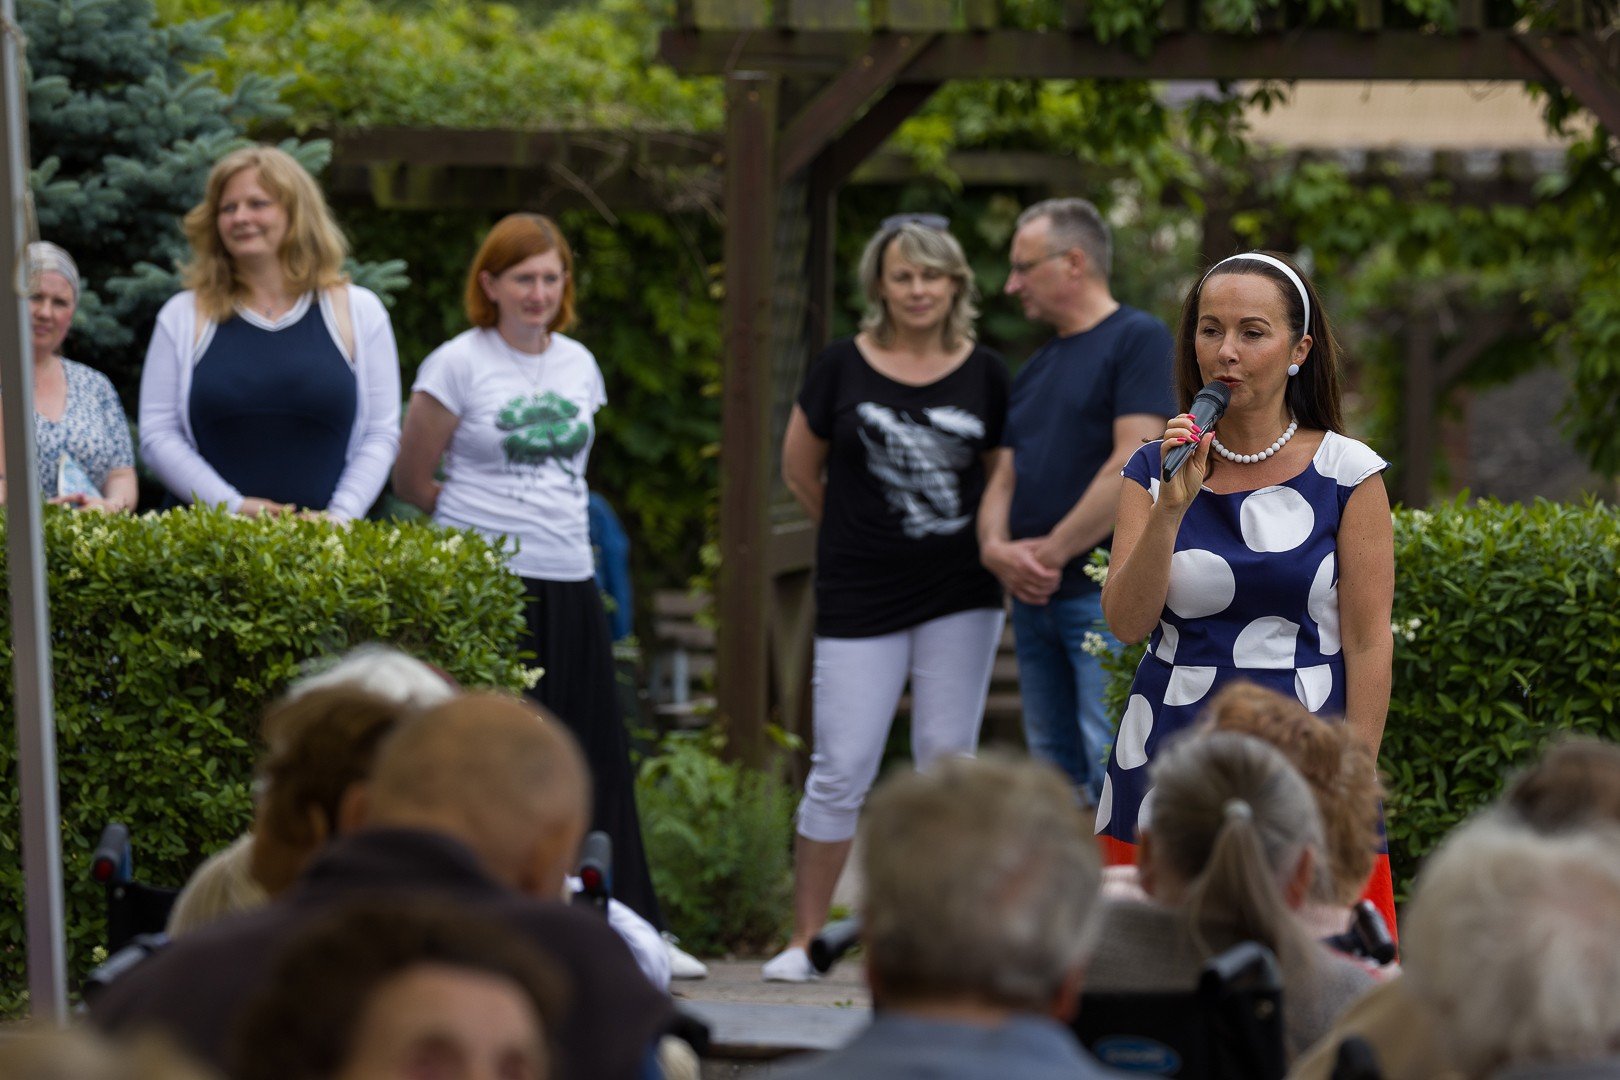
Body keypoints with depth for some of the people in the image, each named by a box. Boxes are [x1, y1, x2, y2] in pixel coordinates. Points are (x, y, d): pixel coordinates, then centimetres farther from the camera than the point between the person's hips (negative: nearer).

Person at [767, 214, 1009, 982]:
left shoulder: (984, 374, 2)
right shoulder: (843, 366, -2)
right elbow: (799, 469, 11)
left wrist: (989, 544, 5)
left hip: (960, 596, 1)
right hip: (858, 598, -1)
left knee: (947, 764, 4)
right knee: (841, 769, -2)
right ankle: (805, 939, 8)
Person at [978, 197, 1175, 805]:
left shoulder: (1139, 340, -6)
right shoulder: (1035, 371, 20)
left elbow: (1134, 464, -16)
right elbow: (1005, 477, 17)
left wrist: (1052, 551, -13)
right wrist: (994, 545, -5)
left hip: (1107, 595, -8)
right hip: (1034, 597, 8)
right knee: (1055, 772, 10)